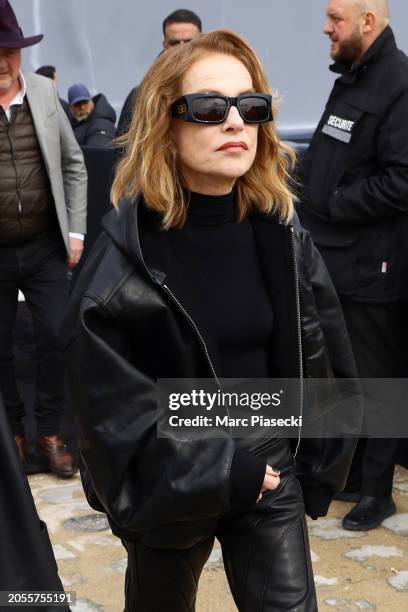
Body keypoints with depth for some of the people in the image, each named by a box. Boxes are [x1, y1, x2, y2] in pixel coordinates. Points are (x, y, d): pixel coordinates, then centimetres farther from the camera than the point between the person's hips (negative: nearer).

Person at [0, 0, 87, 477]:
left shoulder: (44, 92, 0)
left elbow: (73, 165, 7)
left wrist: (76, 232, 3)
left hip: (45, 248, 2)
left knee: (55, 339, 5)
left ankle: (49, 432, 24)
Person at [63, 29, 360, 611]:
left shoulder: (281, 238, -4)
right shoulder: (128, 254, -18)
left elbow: (317, 363, 4)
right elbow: (110, 398, -18)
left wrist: (314, 465, 4)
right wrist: (216, 473, -18)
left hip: (271, 467, 3)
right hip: (170, 483, -2)